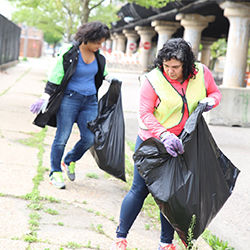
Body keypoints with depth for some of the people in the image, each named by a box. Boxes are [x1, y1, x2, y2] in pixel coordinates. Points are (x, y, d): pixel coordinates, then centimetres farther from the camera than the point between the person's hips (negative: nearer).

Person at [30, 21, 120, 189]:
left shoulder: (97, 54, 6)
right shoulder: (69, 53, -12)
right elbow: (56, 76, -9)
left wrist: (108, 78, 9)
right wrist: (45, 98, -13)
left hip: (90, 100, 6)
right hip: (70, 98, -5)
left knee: (89, 138, 1)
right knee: (62, 138, -1)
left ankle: (70, 161, 27)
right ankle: (55, 172, 14)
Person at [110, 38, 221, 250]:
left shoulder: (202, 74, -4)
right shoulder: (153, 79, -14)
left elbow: (215, 93, 13)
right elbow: (145, 114, -15)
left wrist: (210, 101, -12)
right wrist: (164, 135, -29)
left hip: (181, 145, 3)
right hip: (152, 143, -3)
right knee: (140, 190, -1)